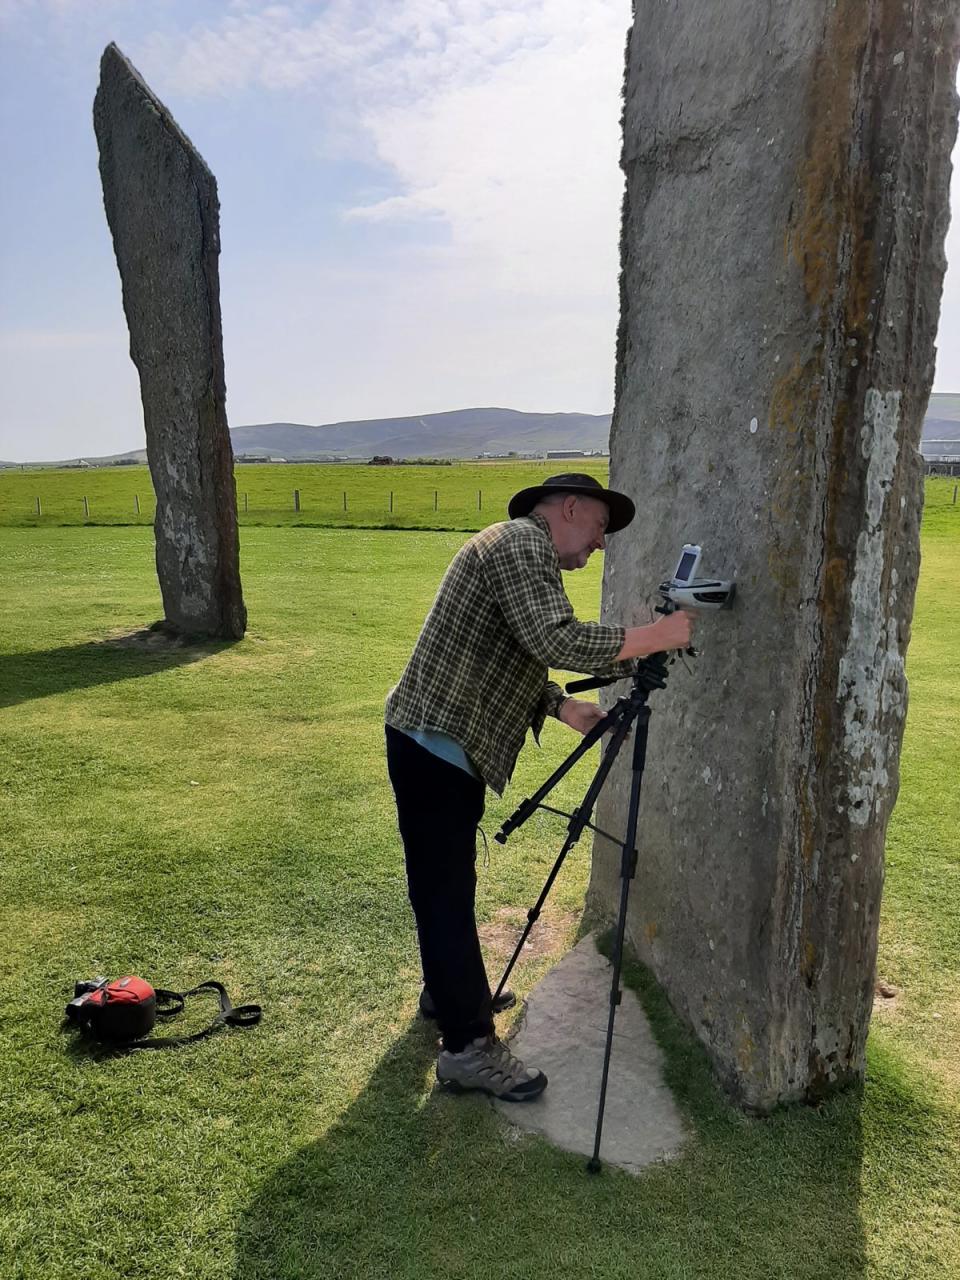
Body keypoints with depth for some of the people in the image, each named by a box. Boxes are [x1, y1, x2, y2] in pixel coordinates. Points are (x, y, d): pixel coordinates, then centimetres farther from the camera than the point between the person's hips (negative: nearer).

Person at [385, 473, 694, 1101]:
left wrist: (566, 707, 8)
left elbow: (521, 660, 20)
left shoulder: (522, 550, 19)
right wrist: (656, 635, -19)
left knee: (447, 881, 22)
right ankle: (469, 1047, 7)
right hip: (436, 744, -11)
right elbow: (557, 641, -27)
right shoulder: (521, 544, -14)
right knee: (447, 890, -3)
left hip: (442, 742, 11)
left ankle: (448, 989, 39)